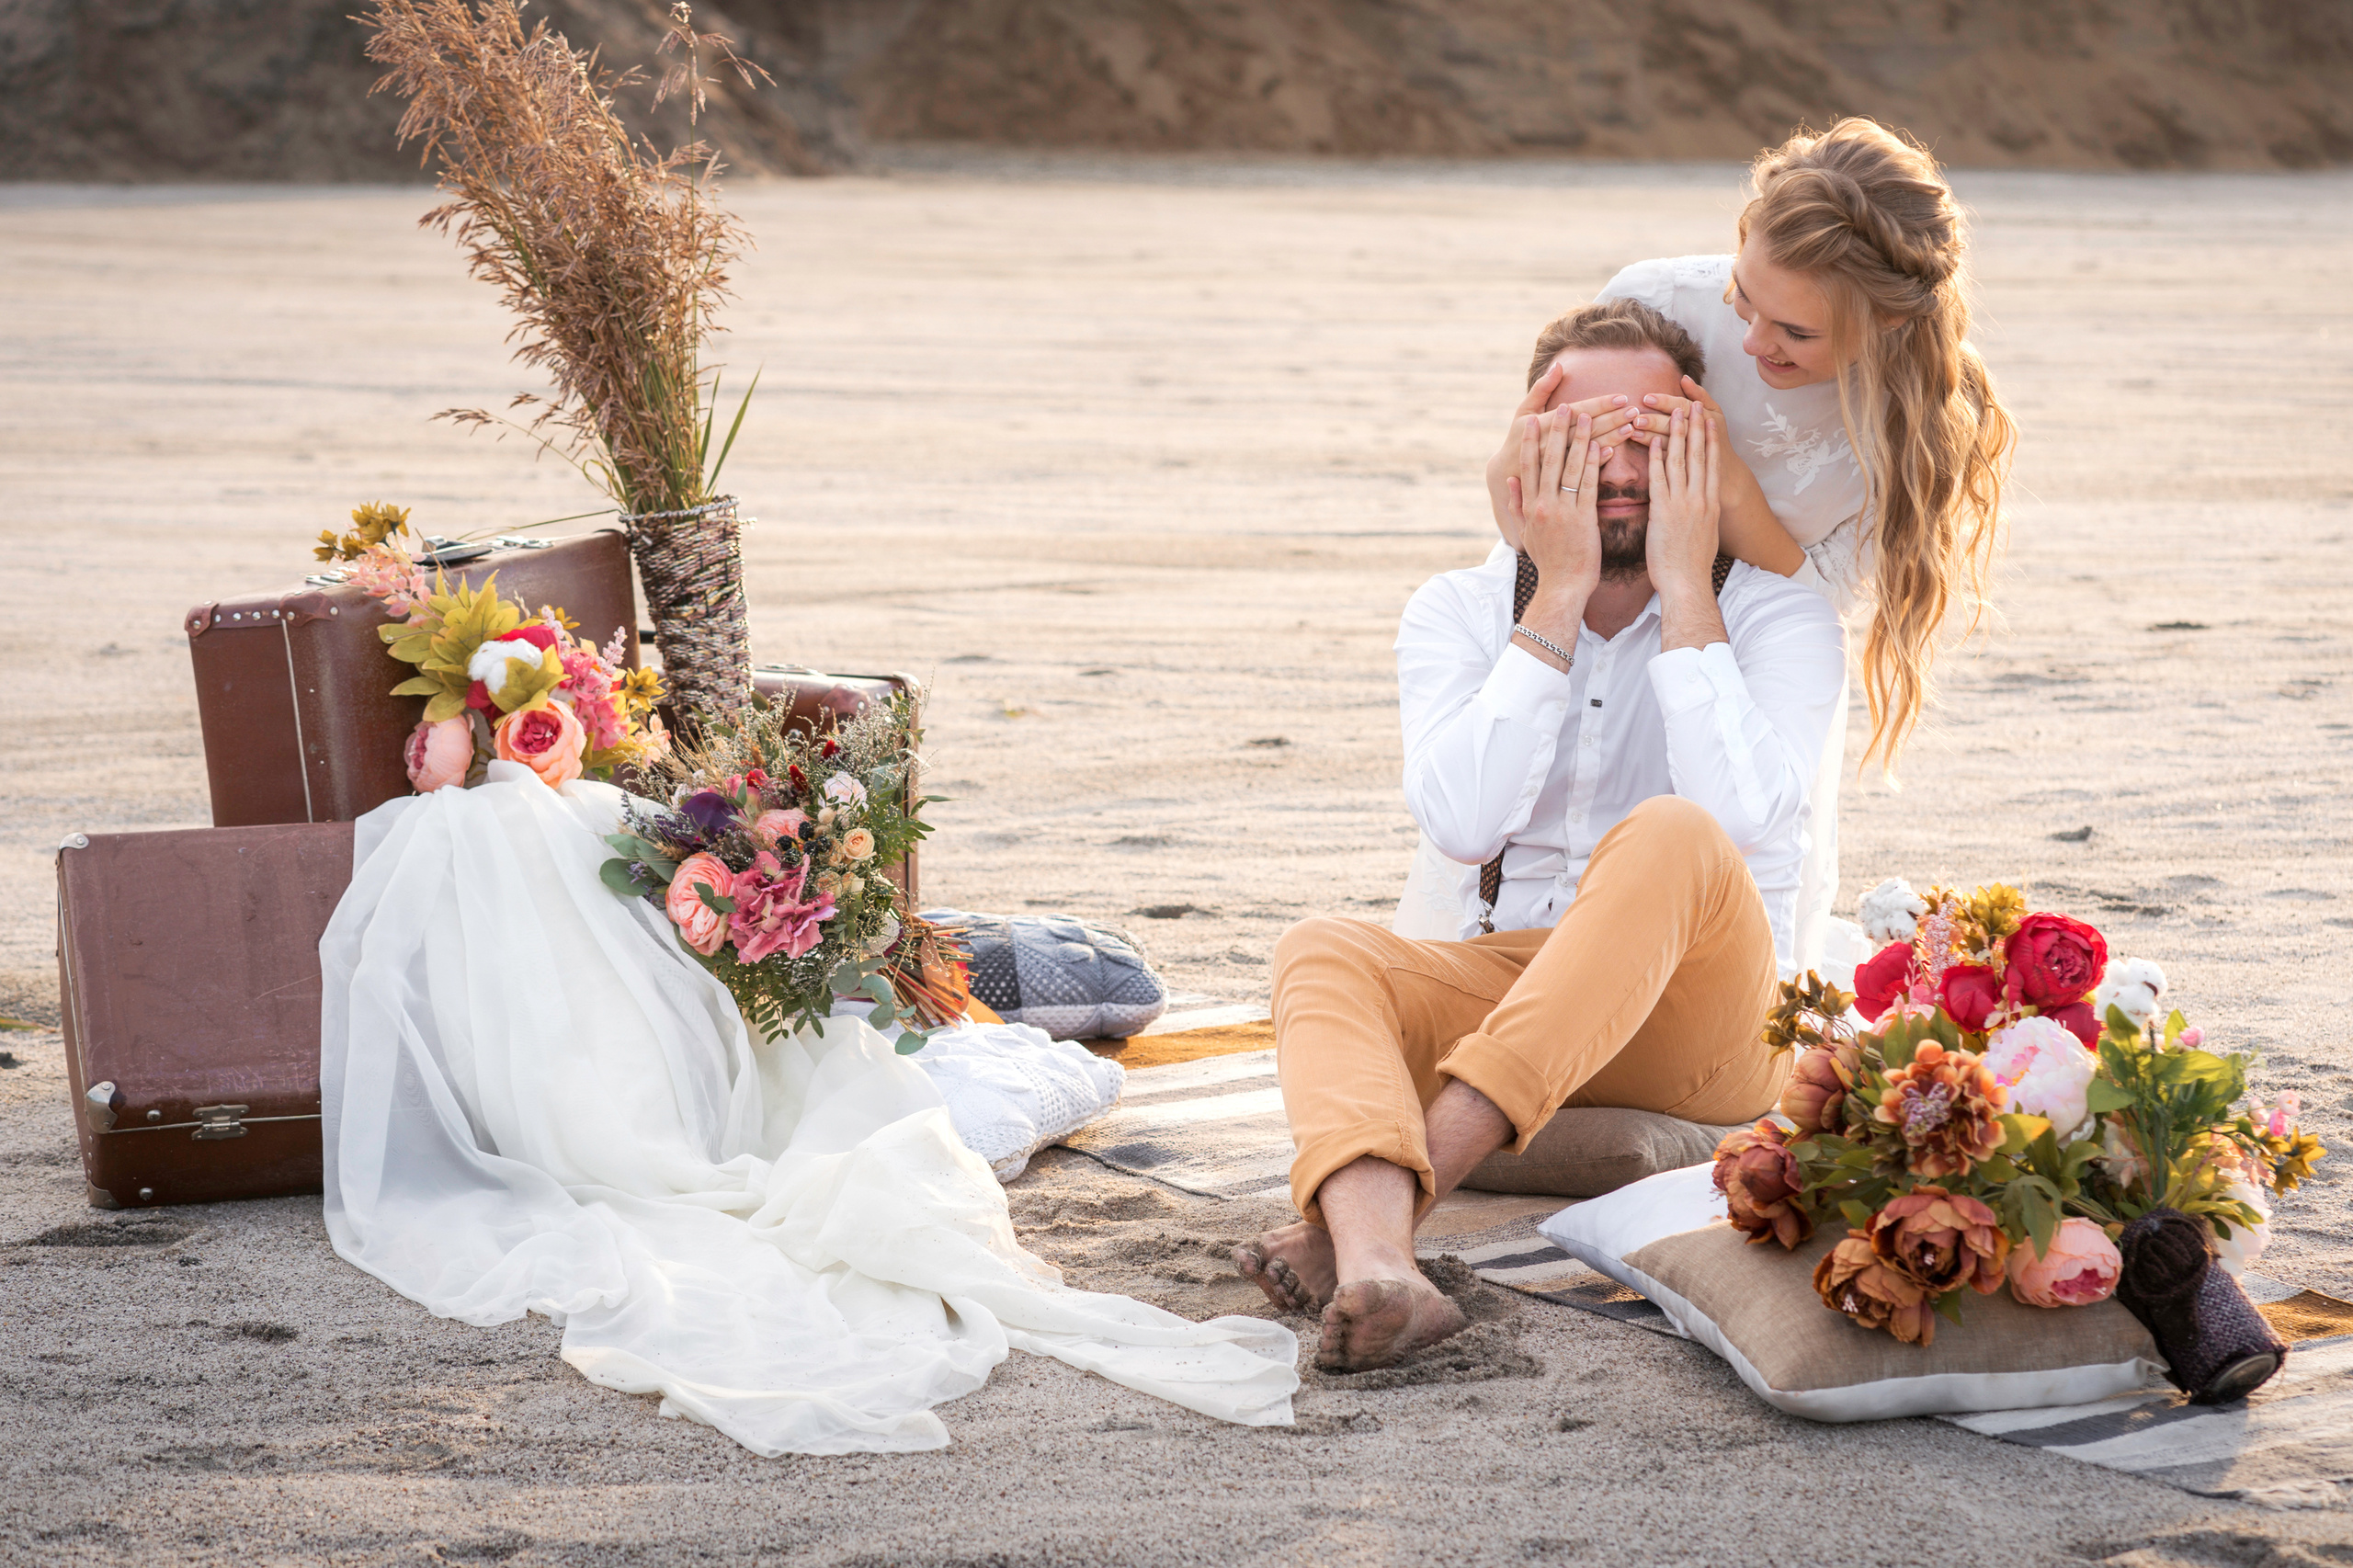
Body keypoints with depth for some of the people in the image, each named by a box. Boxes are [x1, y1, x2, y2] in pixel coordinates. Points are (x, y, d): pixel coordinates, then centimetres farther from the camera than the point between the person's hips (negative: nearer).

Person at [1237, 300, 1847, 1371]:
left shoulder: (1776, 615, 2)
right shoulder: (1459, 612, 8)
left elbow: (1738, 817, -19)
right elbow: (1463, 821, -12)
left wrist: (1682, 585, -13)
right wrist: (1560, 597, -11)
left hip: (1703, 1021, -2)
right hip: (1509, 990, 2)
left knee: (1668, 835, -33)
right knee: (1321, 952, -26)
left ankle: (1403, 1188, -43)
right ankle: (1376, 1267, -57)